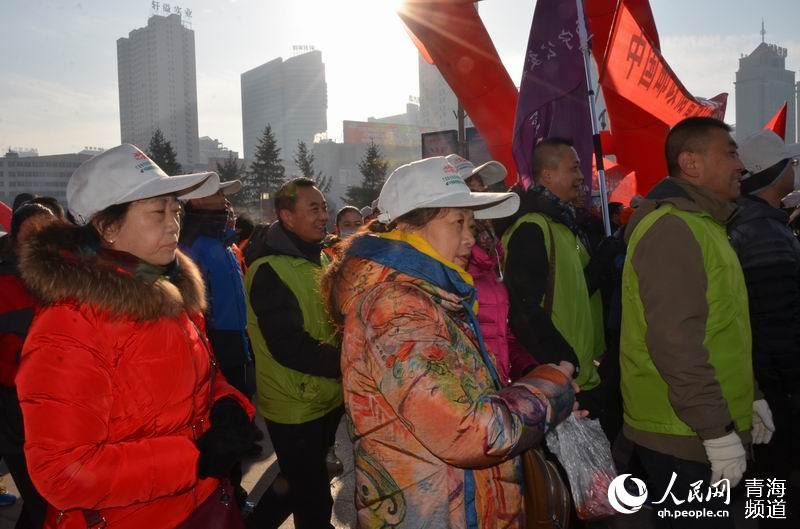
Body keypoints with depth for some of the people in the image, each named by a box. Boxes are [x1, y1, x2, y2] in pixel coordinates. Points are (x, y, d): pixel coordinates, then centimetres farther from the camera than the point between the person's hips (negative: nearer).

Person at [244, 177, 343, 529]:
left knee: (300, 486, 24)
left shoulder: (322, 260, 8)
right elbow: (290, 347, -27)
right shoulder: (270, 271, -19)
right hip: (295, 407, -8)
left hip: (327, 398, 8)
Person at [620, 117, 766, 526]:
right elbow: (675, 341, -26)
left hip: (697, 429, 10)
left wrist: (747, 398, 19)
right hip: (682, 435, -10)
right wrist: (718, 430, -23)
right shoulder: (672, 229, -19)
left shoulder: (701, 225, 15)